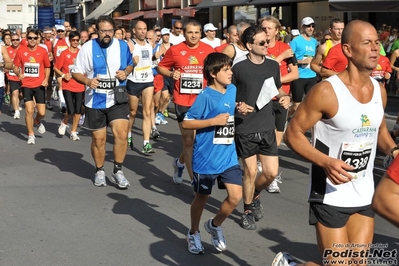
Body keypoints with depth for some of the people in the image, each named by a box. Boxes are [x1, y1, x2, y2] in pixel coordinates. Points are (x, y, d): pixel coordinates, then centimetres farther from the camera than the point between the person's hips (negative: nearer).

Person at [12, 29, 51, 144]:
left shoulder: (43, 51, -3)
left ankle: (37, 121, 36)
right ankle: (31, 135, 12)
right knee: (29, 110, -7)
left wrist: (46, 79, -7)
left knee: (42, 113, -1)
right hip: (26, 85, 0)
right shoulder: (21, 51, -3)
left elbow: (47, 67, 9)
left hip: (39, 85, 1)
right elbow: (15, 67, 6)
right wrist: (18, 74, -15)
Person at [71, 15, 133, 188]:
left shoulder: (122, 46, -1)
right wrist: (87, 81, -22)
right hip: (95, 101, -1)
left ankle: (118, 170, 3)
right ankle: (99, 171, 32)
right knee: (98, 139, 9)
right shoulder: (88, 48, -7)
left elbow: (130, 65, 16)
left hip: (117, 99, 1)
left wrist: (125, 72, -7)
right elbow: (76, 72, -2)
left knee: (122, 134, -15)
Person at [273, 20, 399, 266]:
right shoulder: (327, 91, -18)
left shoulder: (379, 91, 4)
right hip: (331, 196, -7)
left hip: (364, 196, 7)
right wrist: (325, 162, -28)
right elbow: (293, 134, -14)